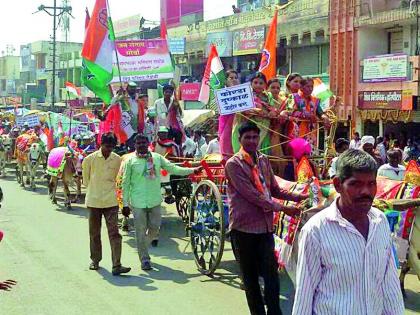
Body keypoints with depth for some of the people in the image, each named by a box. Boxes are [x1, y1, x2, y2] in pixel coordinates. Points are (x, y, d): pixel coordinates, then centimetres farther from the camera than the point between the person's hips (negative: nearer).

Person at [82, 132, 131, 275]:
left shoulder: (117, 160, 0)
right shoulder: (90, 159, -5)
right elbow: (86, 179, 9)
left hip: (111, 201, 0)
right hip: (94, 201, 0)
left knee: (114, 233, -8)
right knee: (94, 233, 12)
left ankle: (116, 265, -11)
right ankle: (95, 260, 30)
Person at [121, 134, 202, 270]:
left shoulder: (157, 157, 4)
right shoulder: (130, 161, -3)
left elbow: (173, 169, 6)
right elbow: (125, 184, -1)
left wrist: (193, 170, -1)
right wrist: (125, 203, -4)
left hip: (155, 201, 3)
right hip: (138, 202, -3)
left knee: (154, 228, 10)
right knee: (141, 232, 1)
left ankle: (142, 247, 37)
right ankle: (144, 259, 13)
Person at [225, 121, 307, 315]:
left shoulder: (263, 160, 12)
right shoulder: (233, 164, -9)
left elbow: (274, 189, 15)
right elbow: (252, 195, -16)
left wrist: (297, 197, -1)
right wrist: (282, 208, -17)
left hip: (265, 225, 5)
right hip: (244, 227, -5)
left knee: (271, 273, 1)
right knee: (250, 277, 8)